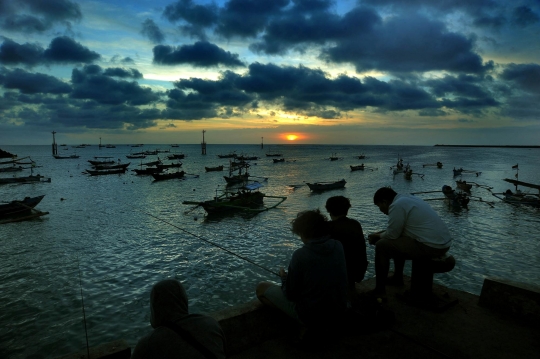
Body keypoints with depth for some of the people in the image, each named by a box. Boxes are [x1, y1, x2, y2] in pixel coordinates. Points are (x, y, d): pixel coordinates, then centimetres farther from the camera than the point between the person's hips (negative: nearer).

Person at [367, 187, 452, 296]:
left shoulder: (397, 205, -13)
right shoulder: (406, 199, 16)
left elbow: (392, 234, -10)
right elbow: (396, 229, 23)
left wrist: (377, 236, 7)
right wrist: (380, 234, 20)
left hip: (430, 247, -10)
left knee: (382, 246, -6)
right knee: (397, 242, 28)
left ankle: (379, 290, 2)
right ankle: (397, 278, 37)